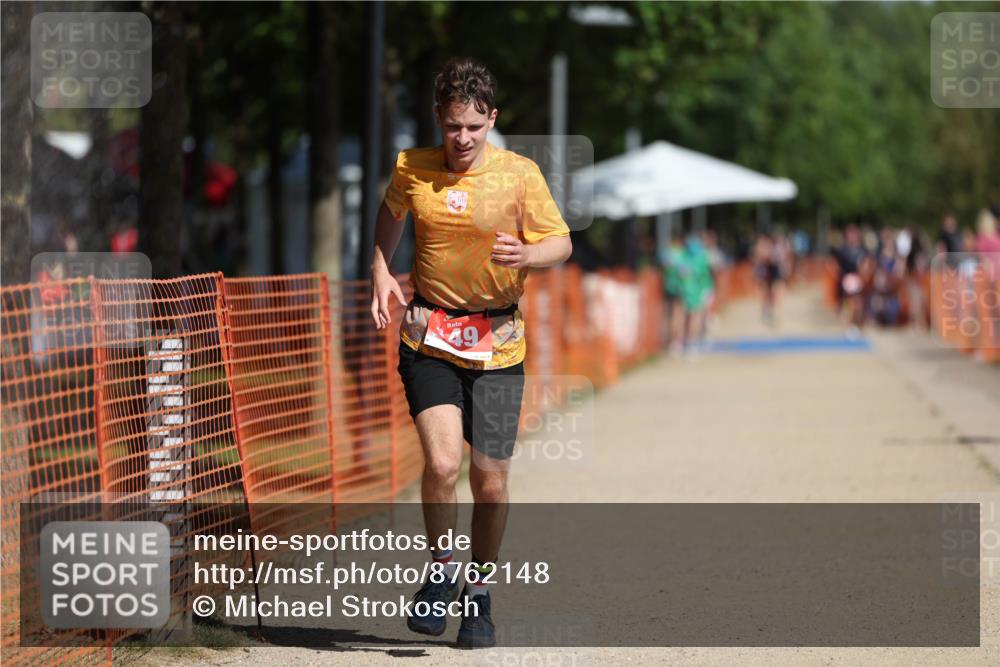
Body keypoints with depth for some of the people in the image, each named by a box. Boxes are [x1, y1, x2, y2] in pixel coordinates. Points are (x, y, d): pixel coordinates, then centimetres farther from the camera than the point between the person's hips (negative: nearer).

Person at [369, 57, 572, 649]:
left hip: (497, 341, 0)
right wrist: (382, 273, 7)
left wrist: (526, 255, -19)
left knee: (491, 480, 3)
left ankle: (480, 592, 24)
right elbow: (390, 217, 21)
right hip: (430, 337, 0)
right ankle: (443, 571, 8)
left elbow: (561, 244, 2)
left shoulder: (520, 173, -4)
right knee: (441, 463, -17)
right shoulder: (412, 169, 0)